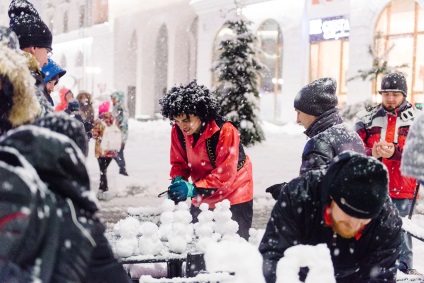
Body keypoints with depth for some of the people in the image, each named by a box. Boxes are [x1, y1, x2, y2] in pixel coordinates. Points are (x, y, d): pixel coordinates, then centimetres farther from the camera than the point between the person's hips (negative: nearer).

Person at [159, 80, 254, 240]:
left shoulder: (225, 131, -28)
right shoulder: (178, 131, -12)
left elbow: (225, 174, -28)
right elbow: (179, 163, -1)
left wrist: (194, 189, -36)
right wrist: (177, 181, -23)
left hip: (234, 196, -5)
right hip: (202, 199, 5)